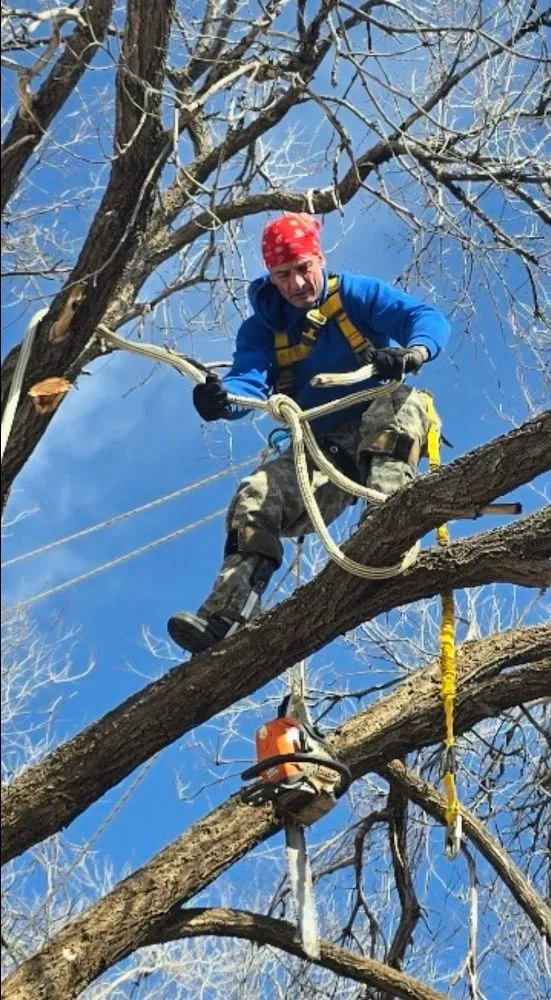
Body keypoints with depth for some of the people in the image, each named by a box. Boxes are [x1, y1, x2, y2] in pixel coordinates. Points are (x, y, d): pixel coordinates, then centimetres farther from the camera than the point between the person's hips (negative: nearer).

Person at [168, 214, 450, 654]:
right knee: (256, 498, -22)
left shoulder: (354, 293, -2)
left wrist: (412, 352, -41)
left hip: (384, 436, -3)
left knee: (403, 402, -36)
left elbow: (428, 318, -15)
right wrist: (223, 398, -38)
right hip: (322, 449, 3)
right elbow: (249, 382, -12)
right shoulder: (262, 328, 7)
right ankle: (223, 618, -30)